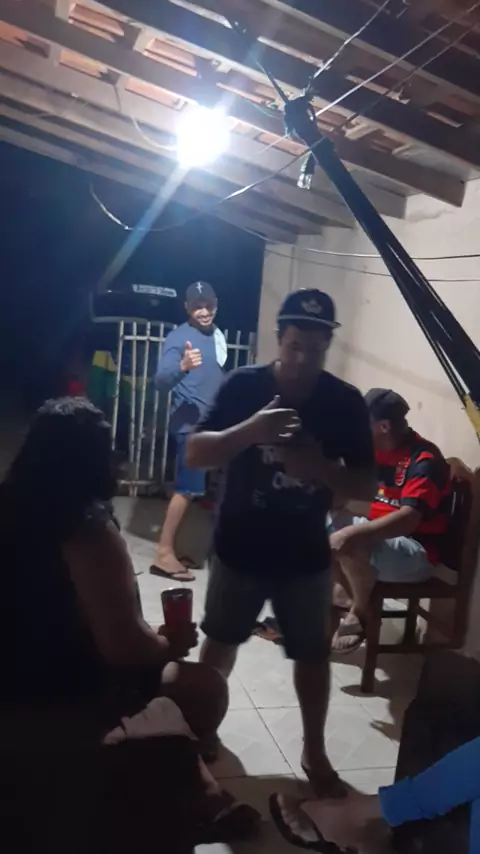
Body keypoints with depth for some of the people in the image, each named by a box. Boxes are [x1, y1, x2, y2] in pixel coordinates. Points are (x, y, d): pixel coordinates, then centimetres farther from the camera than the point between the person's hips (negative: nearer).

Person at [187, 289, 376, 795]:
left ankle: (314, 750, 32)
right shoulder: (243, 385, -11)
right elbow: (194, 455, -16)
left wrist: (317, 466, -28)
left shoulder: (346, 403, -9)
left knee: (313, 654, 11)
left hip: (305, 556, 0)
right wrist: (249, 430, -33)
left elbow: (366, 486, -9)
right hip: (239, 548, 0)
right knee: (221, 641, 18)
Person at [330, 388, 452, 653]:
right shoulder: (377, 451, 3)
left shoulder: (424, 460, -22)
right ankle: (360, 601, 3)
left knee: (351, 543, -32)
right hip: (384, 535, 9)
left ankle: (360, 614, -5)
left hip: (417, 554, -9)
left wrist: (353, 532, -40)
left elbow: (408, 519, -34)